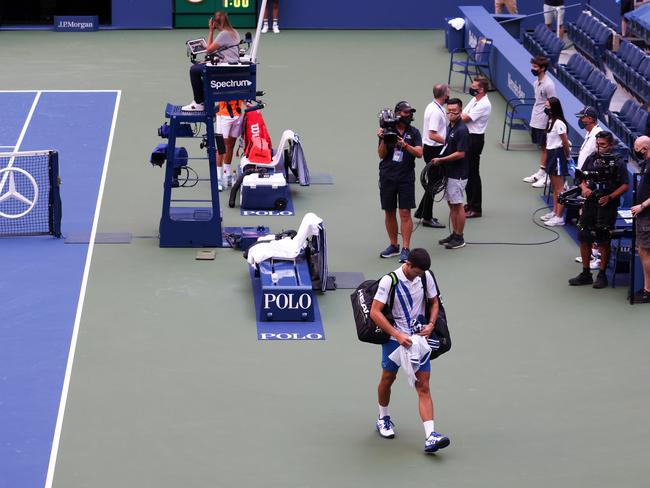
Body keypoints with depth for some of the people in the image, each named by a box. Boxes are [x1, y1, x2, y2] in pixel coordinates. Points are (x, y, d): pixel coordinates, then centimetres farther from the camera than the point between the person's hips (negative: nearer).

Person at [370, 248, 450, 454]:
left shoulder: (426, 277, -2)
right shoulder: (389, 281, -16)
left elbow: (434, 303, 14)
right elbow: (375, 312, -18)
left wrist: (431, 325, -4)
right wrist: (397, 335, -24)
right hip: (393, 338, -3)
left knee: (423, 386, -6)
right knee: (388, 379, 14)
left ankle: (430, 437, -15)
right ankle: (383, 418, 42)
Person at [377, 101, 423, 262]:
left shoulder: (414, 132, 4)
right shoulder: (387, 130, 3)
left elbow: (419, 153, -7)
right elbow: (381, 155, 1)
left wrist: (405, 145, -23)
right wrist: (383, 140, -16)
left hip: (406, 178, -1)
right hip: (387, 176, 1)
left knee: (405, 213, -7)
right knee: (389, 212, 8)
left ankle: (405, 249, -6)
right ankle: (393, 246, 20)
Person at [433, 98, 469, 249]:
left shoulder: (461, 130, -19)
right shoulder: (450, 127, 10)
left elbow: (460, 154, -21)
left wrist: (440, 160, -17)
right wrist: (439, 160, 11)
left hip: (458, 174, -9)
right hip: (449, 172, 9)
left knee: (457, 205, -2)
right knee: (451, 203, 14)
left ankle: (459, 238, 5)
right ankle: (454, 234, 22)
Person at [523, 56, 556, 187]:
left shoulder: (548, 85, -18)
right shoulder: (537, 82, 9)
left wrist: (549, 125, -16)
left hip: (543, 123, -8)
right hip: (535, 121, 8)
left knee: (545, 148, -1)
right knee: (541, 147, 15)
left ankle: (546, 177, 4)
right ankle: (540, 173, 22)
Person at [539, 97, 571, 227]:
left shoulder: (559, 123, -20)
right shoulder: (551, 121, 9)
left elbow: (566, 143, -16)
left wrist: (567, 157, -6)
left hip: (558, 155, -10)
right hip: (551, 154, 10)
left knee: (559, 188, -6)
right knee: (554, 186, 18)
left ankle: (559, 217, -4)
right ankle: (555, 212, 28)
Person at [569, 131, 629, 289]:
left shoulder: (618, 163, -5)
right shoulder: (591, 159, 8)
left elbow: (625, 185, -8)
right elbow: (582, 179, 13)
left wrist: (610, 197, -19)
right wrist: (584, 188, -8)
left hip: (607, 207, -5)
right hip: (589, 204, 5)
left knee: (604, 242, 2)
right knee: (584, 239, 8)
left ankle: (602, 275, 14)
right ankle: (586, 274, 20)